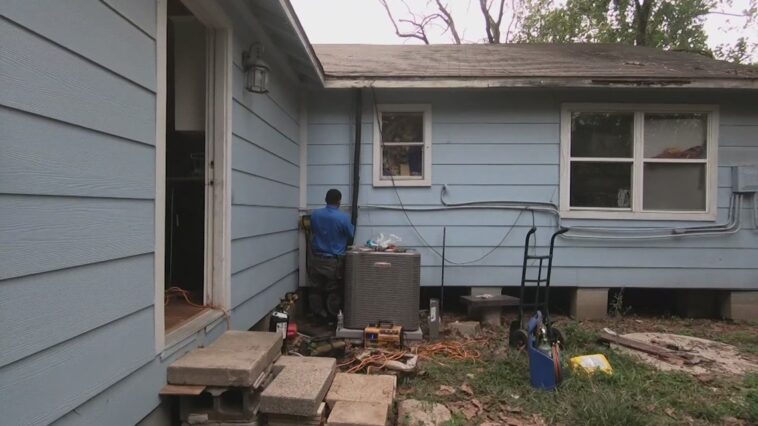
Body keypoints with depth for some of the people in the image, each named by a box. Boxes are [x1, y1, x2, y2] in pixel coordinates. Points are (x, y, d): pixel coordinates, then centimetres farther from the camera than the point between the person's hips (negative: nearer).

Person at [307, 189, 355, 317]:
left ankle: (318, 314, 23)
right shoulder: (343, 217, -16)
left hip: (316, 258, 3)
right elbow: (351, 235, 0)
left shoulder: (315, 214, -4)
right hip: (334, 260, -3)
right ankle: (333, 316, 18)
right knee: (333, 290, 10)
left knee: (317, 288, 15)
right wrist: (352, 226, 20)